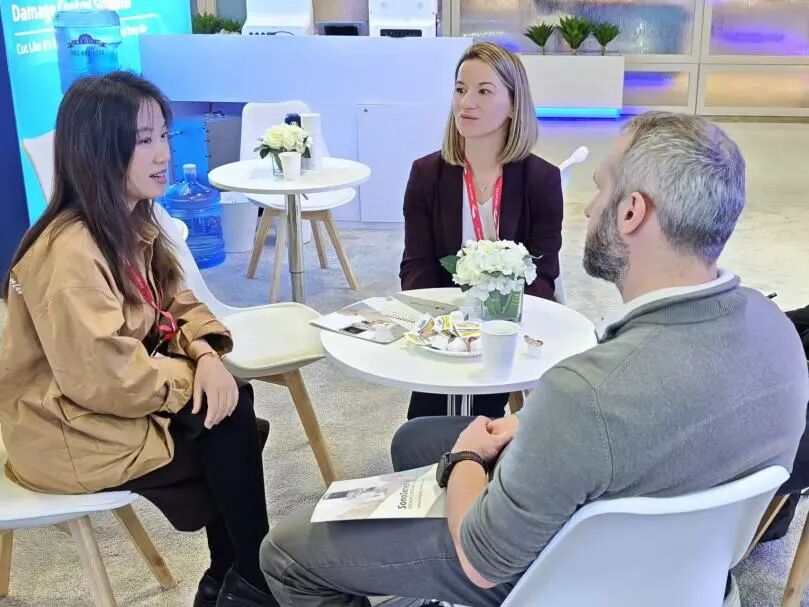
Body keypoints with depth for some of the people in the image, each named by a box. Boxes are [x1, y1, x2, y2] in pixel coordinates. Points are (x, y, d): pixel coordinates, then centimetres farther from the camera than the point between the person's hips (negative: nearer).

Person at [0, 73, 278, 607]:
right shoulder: (71, 255, -29)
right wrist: (191, 376, -16)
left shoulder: (134, 223, 1)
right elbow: (106, 380, -31)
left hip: (114, 396, 8)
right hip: (66, 430, -8)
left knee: (233, 404, -6)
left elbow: (174, 303, 6)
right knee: (227, 431, -11)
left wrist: (206, 354, -15)